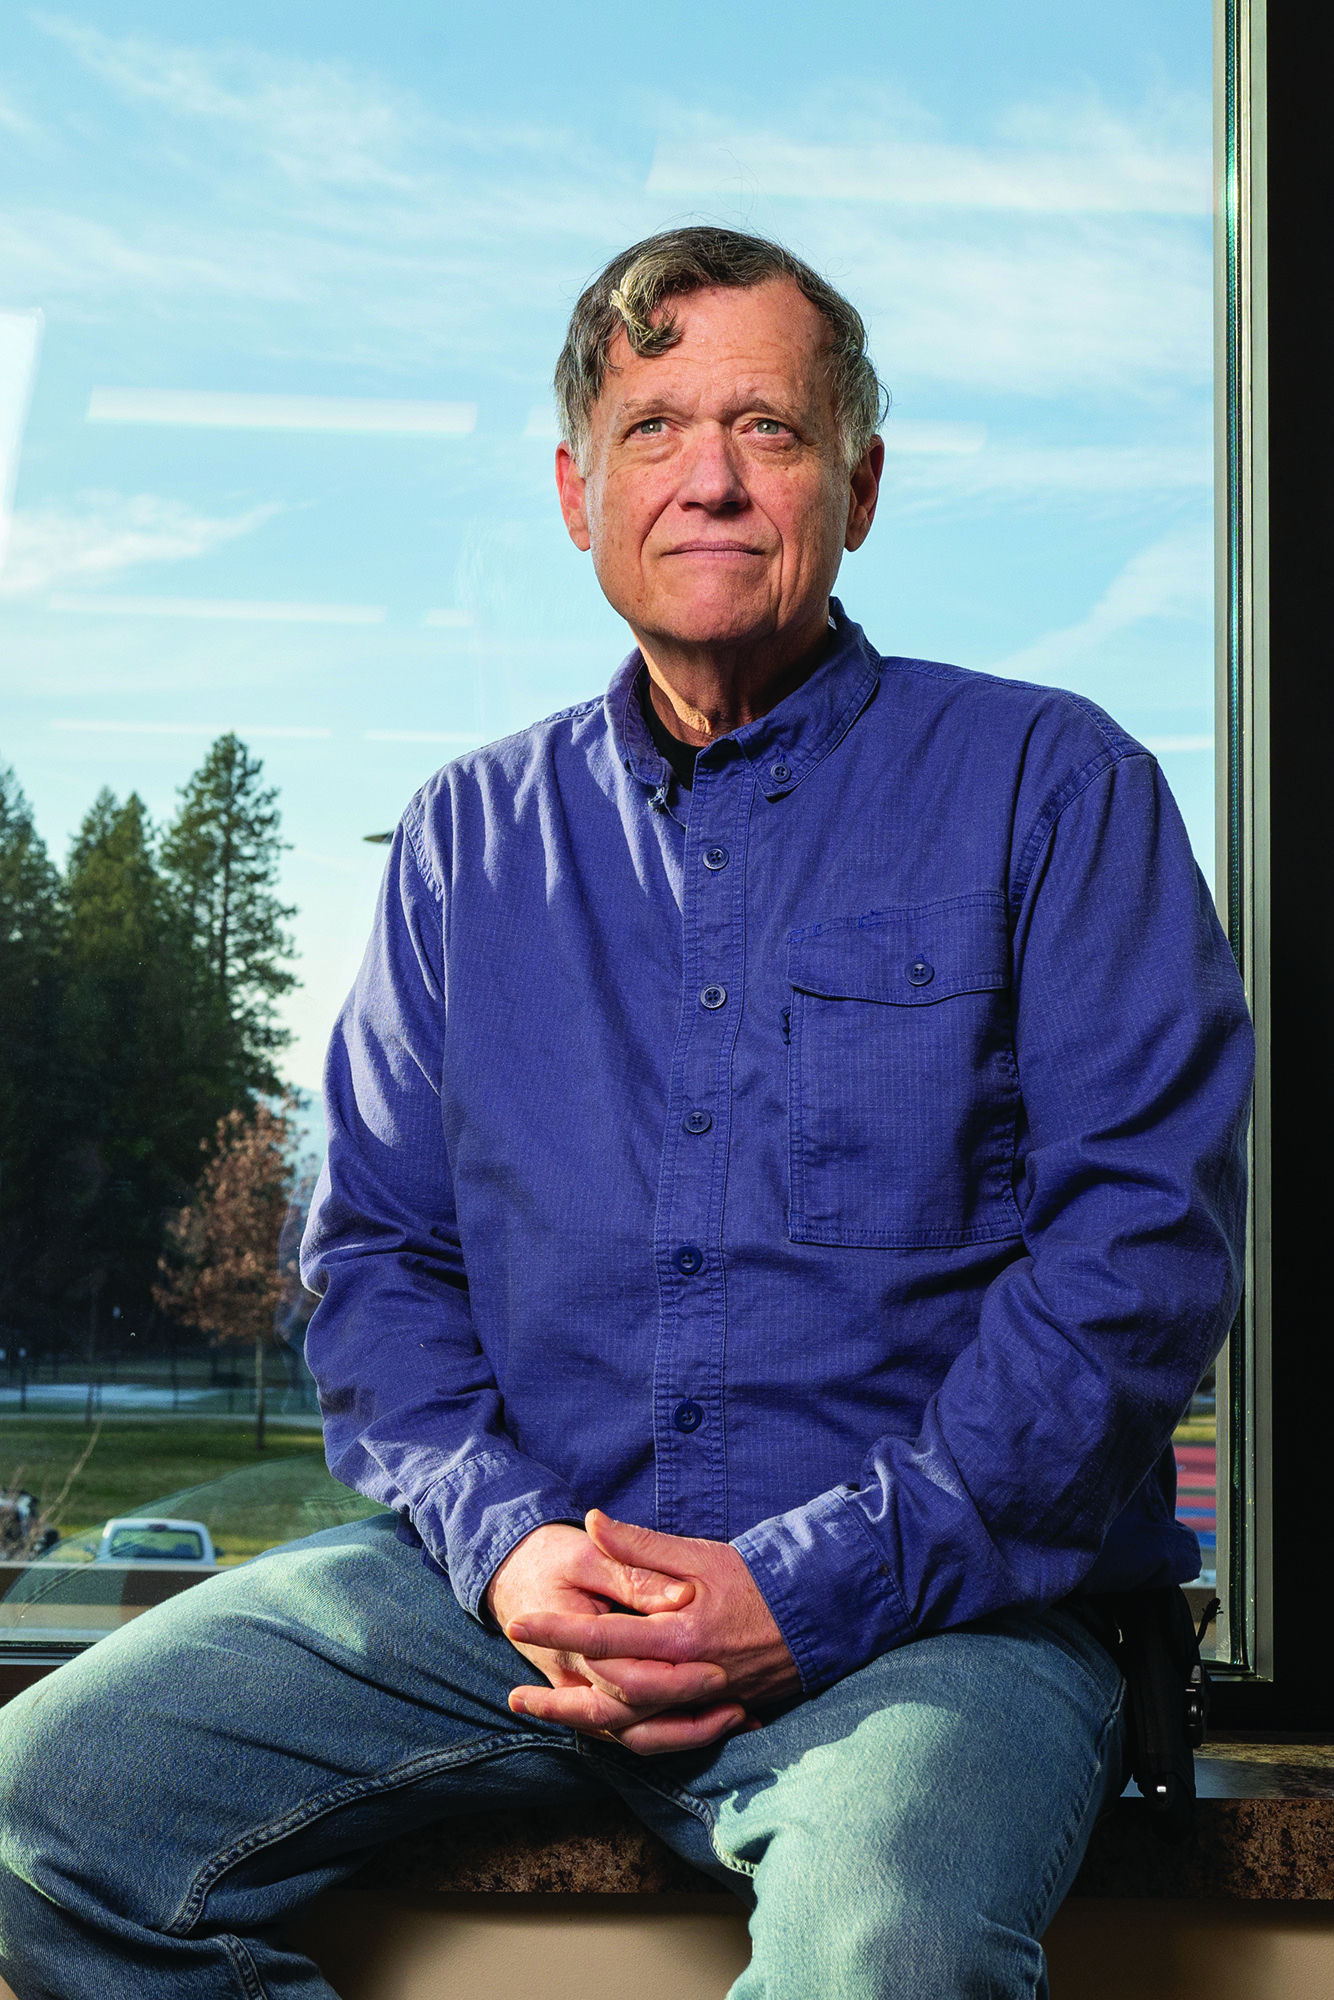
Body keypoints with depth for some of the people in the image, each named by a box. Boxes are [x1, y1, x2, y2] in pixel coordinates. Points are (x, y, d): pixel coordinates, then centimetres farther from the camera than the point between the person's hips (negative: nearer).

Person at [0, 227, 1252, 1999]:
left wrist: (814, 1588, -15)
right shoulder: (470, 834, 15)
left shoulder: (1049, 785, 3)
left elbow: (1146, 1236, -6)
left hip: (923, 1599, -4)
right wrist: (504, 1538, -7)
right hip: (523, 1570, 4)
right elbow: (375, 1245, 14)